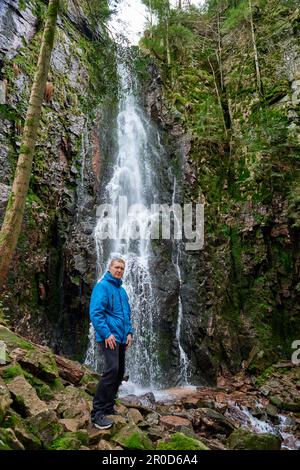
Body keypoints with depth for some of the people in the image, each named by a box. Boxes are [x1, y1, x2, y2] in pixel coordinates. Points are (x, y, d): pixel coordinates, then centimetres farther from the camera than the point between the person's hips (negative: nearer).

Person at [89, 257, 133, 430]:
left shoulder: (122, 290, 17)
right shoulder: (102, 286, -9)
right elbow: (95, 312, -18)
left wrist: (129, 332, 11)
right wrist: (106, 333, -21)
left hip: (121, 337, 9)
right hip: (109, 337, -9)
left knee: (120, 372, 11)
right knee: (112, 370, -19)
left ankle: (108, 406, 24)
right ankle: (97, 412, -12)